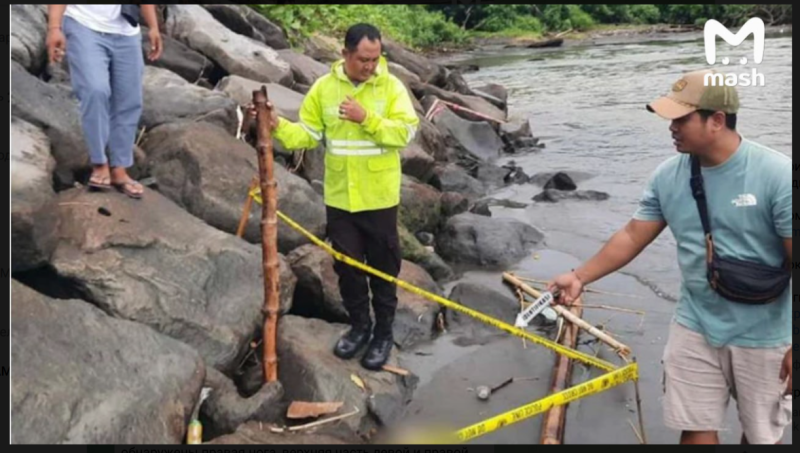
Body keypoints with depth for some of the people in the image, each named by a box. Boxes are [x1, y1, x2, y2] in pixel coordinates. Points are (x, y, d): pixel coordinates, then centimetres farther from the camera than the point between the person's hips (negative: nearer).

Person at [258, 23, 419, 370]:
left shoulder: (391, 86, -8)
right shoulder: (324, 87, -1)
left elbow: (405, 132, -17)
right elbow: (307, 134, 3)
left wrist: (366, 119, -27)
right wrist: (278, 126, -15)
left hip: (379, 197, -2)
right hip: (339, 197, 3)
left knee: (383, 267, 9)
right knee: (347, 265, 13)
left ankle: (384, 333, 26)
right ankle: (359, 326, 33)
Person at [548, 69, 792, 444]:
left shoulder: (777, 175, -20)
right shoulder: (667, 177, -7)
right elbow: (632, 237, 1)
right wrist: (580, 277, -6)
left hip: (763, 337, -3)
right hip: (695, 327, 3)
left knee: (761, 433, 17)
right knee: (696, 430, 13)